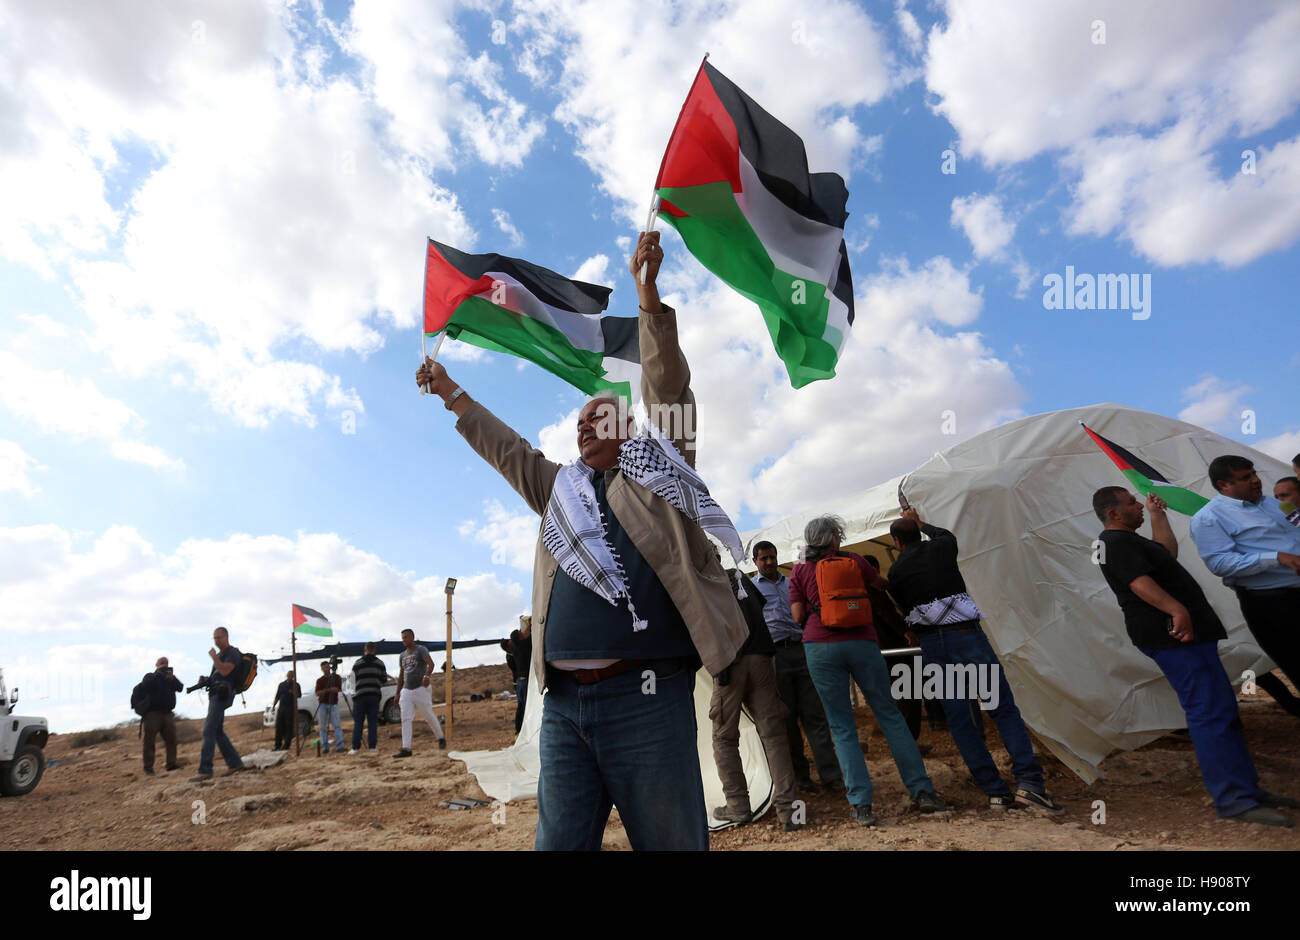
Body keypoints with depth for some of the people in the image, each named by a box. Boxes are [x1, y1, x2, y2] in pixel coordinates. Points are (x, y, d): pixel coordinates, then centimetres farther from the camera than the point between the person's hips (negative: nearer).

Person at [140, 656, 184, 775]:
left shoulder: (170, 677, 18)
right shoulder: (150, 676, 9)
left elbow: (180, 687, 2)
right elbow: (146, 686, -13)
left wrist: (173, 679, -15)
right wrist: (158, 673, -14)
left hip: (167, 713, 3)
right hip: (152, 713, -3)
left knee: (171, 739, -2)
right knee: (149, 741, -4)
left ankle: (171, 764, 1)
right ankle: (148, 766, -1)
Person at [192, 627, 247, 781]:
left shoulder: (232, 653, -7)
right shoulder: (220, 654, 23)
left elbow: (224, 671, -21)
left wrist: (214, 657, -12)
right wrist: (206, 679, 11)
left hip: (222, 694, -10)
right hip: (215, 694, 10)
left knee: (208, 731, -15)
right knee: (217, 732, 11)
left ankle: (205, 771, -17)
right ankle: (235, 763, 16)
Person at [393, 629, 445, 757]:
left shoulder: (421, 650, -6)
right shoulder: (402, 655, 16)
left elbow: (431, 663, -22)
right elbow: (401, 675, 21)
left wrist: (427, 676, -40)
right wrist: (397, 693, 17)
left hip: (421, 689, -6)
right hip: (406, 691, 6)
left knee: (428, 716, 3)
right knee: (406, 719, -5)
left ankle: (441, 738, 23)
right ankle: (406, 749, -7)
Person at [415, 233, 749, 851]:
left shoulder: (653, 470, 10)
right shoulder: (559, 490, 23)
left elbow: (666, 384, 1)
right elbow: (502, 446, 31)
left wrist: (647, 292, -6)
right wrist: (449, 391, 35)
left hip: (647, 696, -5)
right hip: (563, 702, 5)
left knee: (671, 840, 5)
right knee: (558, 842, 11)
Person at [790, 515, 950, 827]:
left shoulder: (799, 571, 6)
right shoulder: (854, 560, 10)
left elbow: (798, 615, 0)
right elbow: (882, 583, 29)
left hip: (820, 646, -1)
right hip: (861, 642, 1)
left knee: (842, 726, 5)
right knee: (890, 715, 11)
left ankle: (860, 804, 1)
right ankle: (922, 791, 10)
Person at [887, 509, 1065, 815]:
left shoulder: (895, 571, 8)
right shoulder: (940, 547, 7)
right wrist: (921, 523, 46)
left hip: (931, 646, 1)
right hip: (965, 634, -1)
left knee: (958, 720, 6)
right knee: (1004, 709, 1)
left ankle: (996, 792, 6)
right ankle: (1029, 783, -10)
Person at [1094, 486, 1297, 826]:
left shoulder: (1127, 540, 21)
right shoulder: (1116, 543, -14)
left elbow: (1167, 551, 31)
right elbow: (1139, 582, -26)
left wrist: (1157, 514, 33)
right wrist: (1177, 610, -37)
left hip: (1187, 633, 11)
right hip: (1174, 635, -11)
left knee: (1223, 711, 15)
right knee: (1211, 714, -12)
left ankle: (1247, 788, 24)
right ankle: (1233, 800, -9)